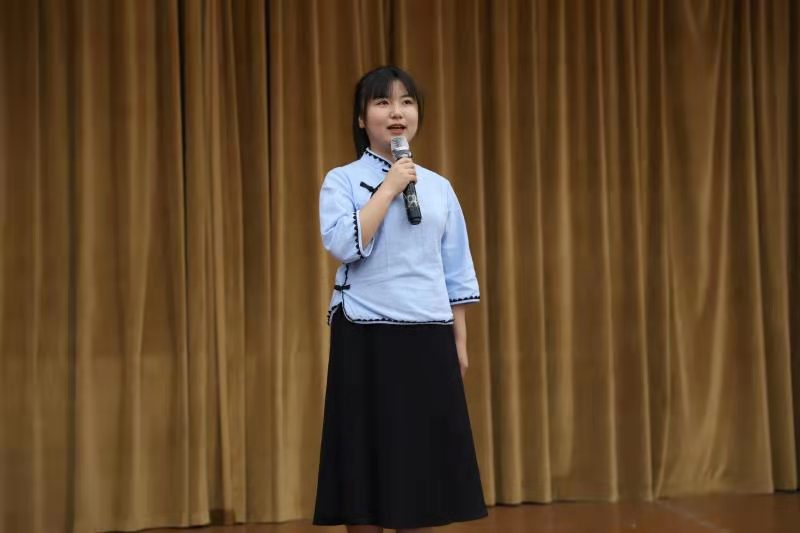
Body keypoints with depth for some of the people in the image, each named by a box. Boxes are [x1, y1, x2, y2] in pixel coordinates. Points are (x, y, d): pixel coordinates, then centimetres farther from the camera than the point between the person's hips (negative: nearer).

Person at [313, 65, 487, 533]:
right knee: (367, 460, 0)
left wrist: (460, 343, 8)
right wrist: (389, 187, -15)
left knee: (422, 463, 6)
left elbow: (457, 272, 12)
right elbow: (345, 245, -19)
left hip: (428, 339, 4)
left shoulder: (439, 187, 11)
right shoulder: (342, 180, 0)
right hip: (366, 340, -3)